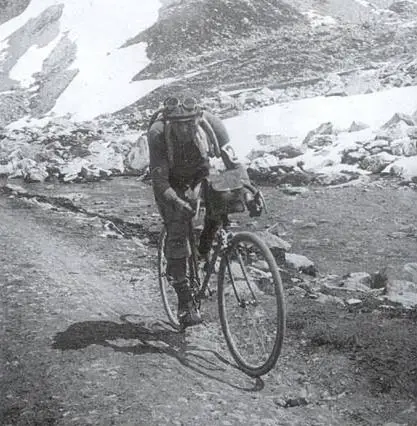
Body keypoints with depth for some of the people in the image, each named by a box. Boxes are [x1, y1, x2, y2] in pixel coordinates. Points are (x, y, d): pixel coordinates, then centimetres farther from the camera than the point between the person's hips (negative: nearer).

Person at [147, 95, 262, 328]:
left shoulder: (211, 123, -31)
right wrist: (178, 203, -51)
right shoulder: (158, 133, -35)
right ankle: (185, 302, -7)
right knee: (177, 233, -14)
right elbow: (159, 181, -33)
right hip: (171, 179, -2)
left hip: (200, 171, 2)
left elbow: (234, 163, -30)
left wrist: (248, 196, -45)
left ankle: (206, 246, 4)